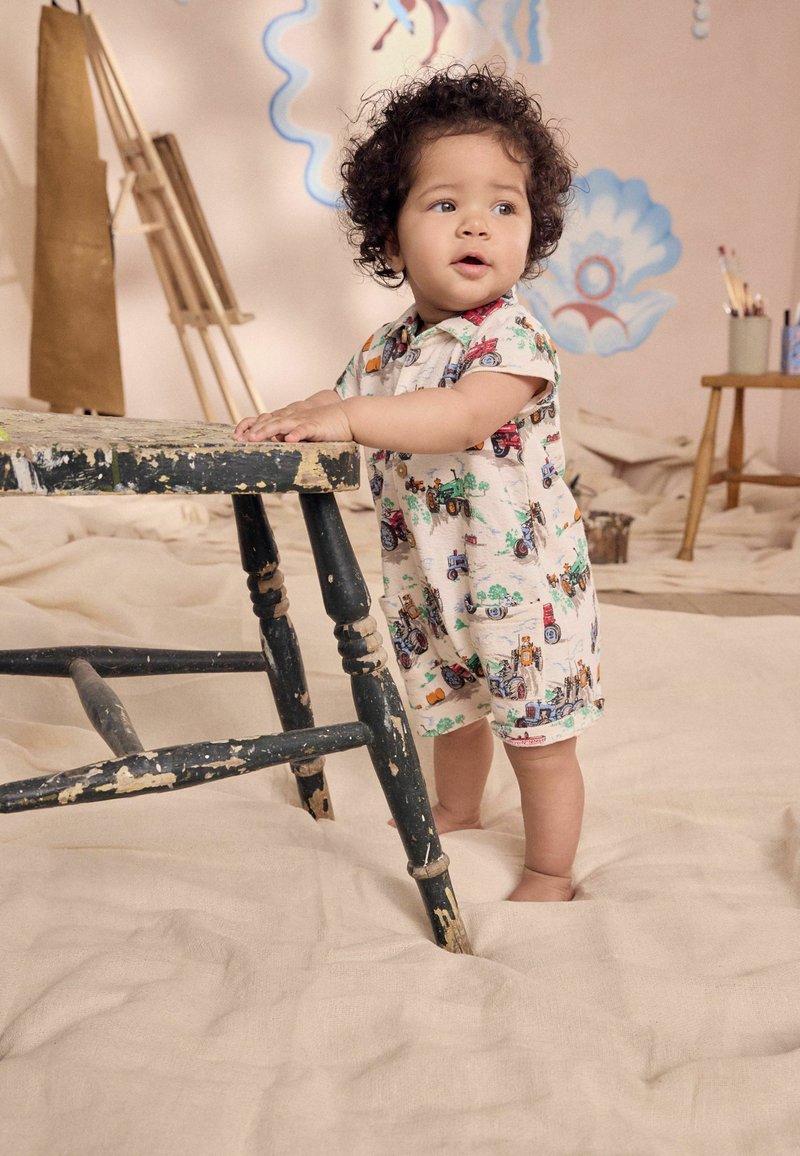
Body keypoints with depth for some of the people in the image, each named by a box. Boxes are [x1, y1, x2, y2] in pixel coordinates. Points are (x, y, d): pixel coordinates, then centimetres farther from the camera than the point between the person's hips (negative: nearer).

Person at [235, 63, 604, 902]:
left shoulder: (513, 339, -21)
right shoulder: (387, 347, 1)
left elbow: (464, 415, -39)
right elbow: (345, 401, 13)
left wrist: (351, 416, -44)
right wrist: (288, 419, -7)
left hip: (522, 588, -7)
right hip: (430, 587, 7)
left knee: (538, 739, 8)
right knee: (453, 712, 27)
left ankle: (550, 873, 29)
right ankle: (456, 812, 53)